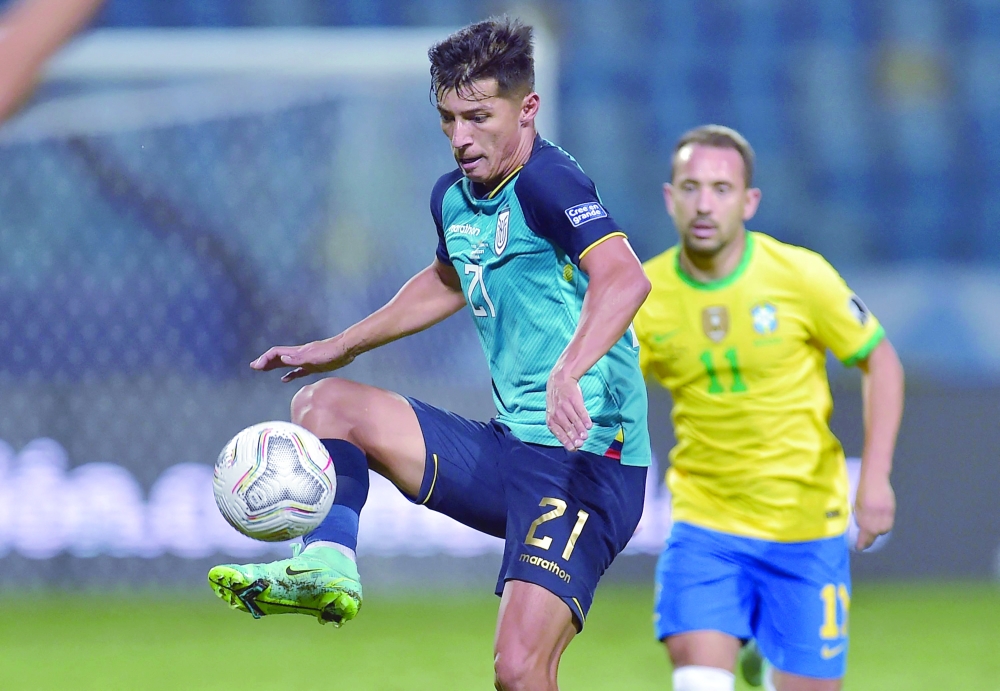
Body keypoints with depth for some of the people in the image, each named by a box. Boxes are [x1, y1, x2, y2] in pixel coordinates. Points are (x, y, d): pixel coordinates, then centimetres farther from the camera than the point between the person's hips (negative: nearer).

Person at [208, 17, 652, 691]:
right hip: (507, 450, 9)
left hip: (587, 462, -9)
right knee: (323, 402, 10)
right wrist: (341, 348, 37)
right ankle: (328, 564, -8)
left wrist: (568, 373, -51)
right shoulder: (454, 198, 10)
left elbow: (624, 277, -35)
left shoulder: (547, 183, -17)